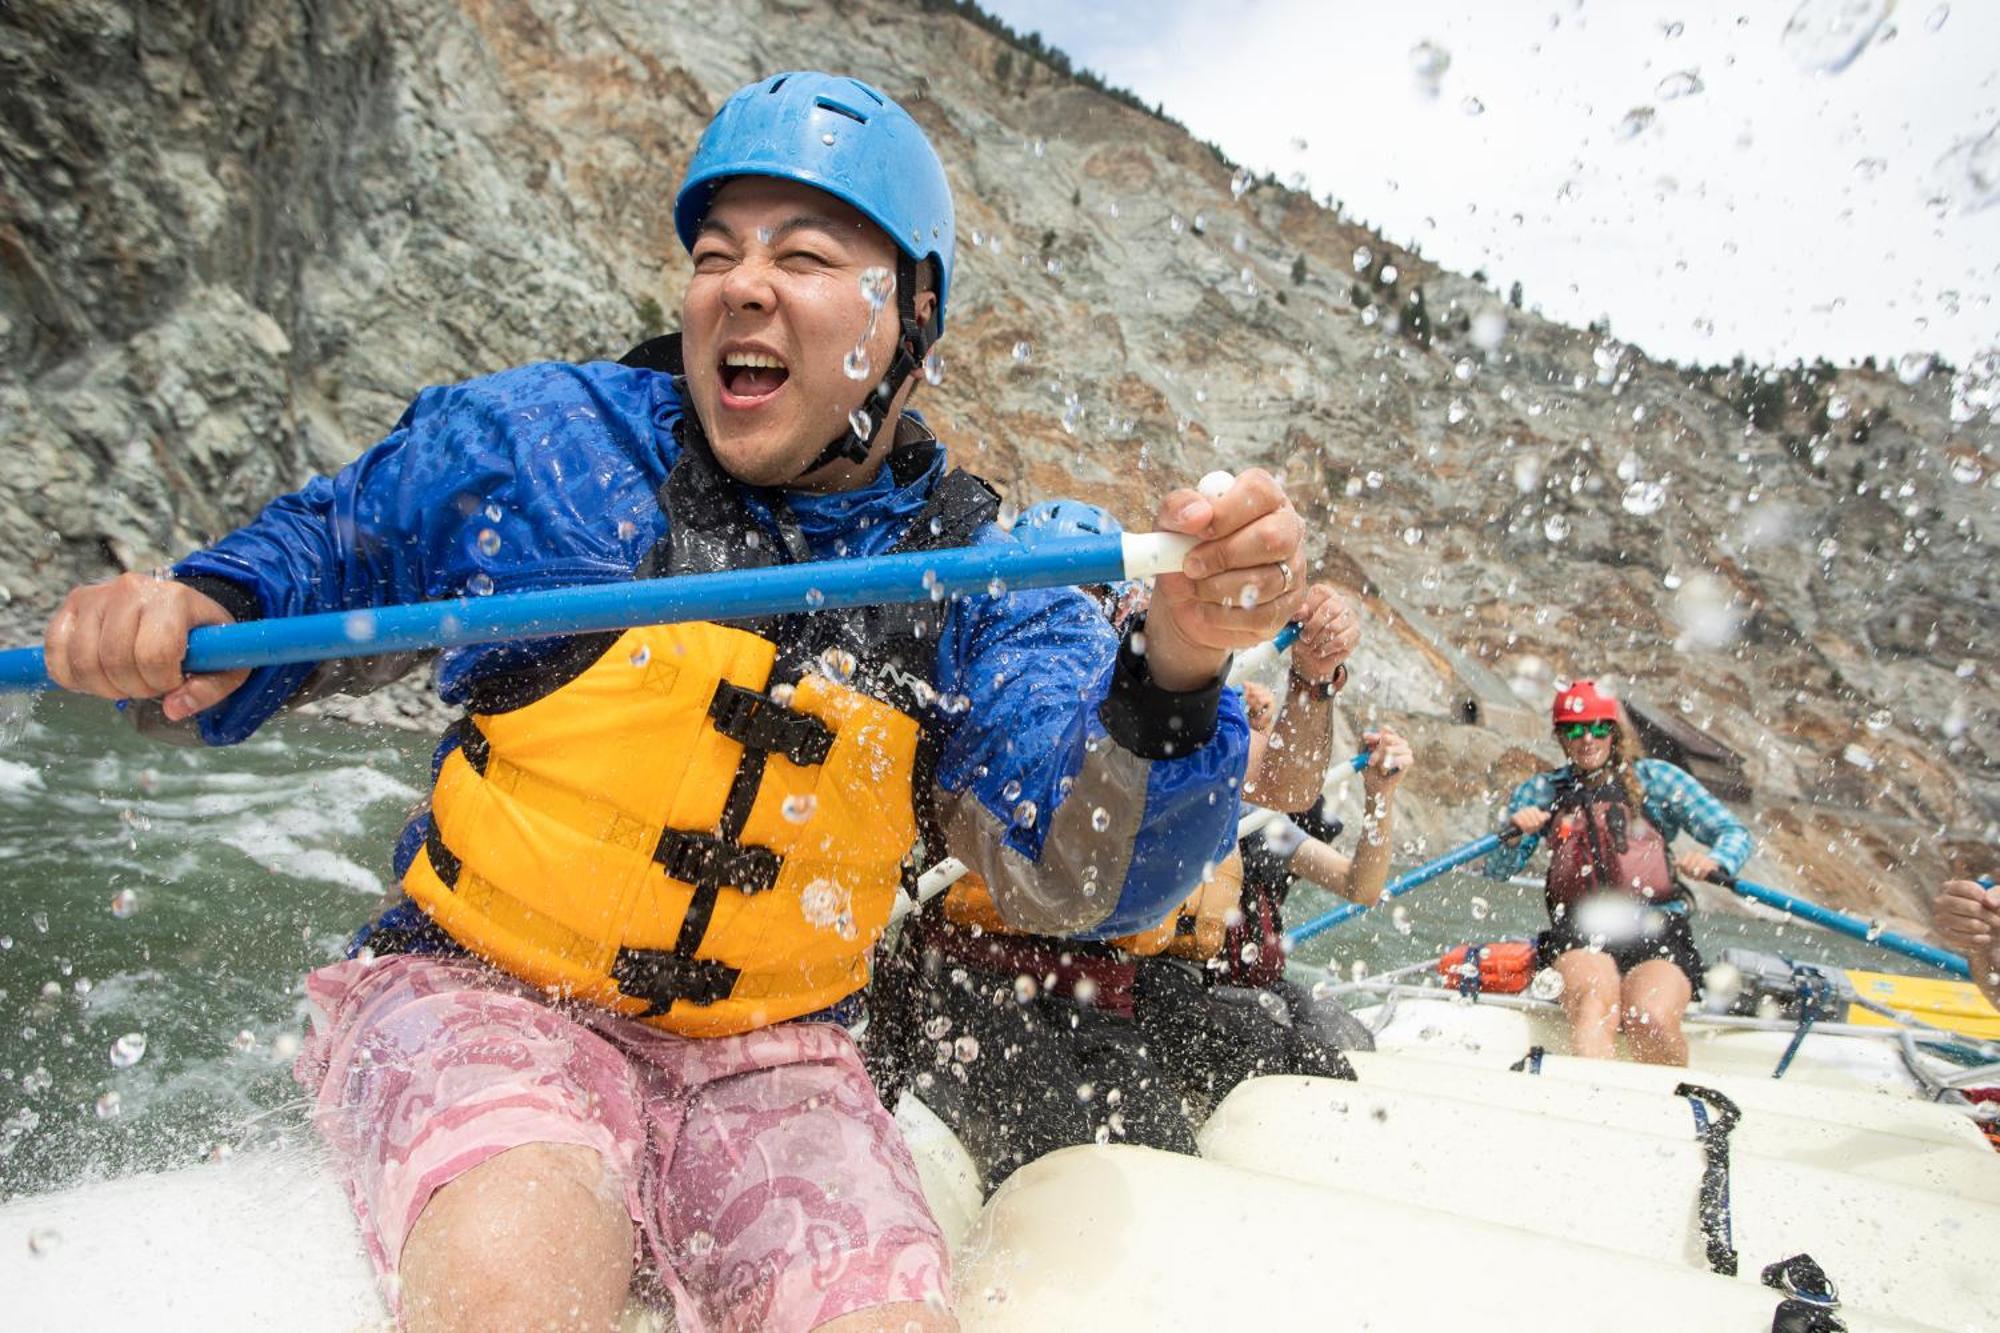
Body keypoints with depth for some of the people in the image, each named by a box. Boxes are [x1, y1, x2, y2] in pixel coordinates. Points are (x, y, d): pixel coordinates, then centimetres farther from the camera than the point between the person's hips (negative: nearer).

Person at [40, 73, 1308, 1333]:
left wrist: (1173, 672, -33)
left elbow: (1079, 877, -15)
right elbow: (325, 551, 12)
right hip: (474, 994, -1)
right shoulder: (544, 439, -4)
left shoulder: (985, 586, -3)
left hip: (765, 1057, 2)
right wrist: (205, 615, -10)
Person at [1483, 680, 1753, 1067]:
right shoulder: (1540, 791, 16)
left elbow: (1735, 834, 6)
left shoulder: (1655, 778, 13)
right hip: (1578, 933, 0)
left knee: (1651, 1019, -30)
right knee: (1596, 1000, -33)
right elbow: (1497, 872, 9)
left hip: (1659, 932, 0)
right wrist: (1515, 832, -13)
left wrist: (1713, 860, -17)